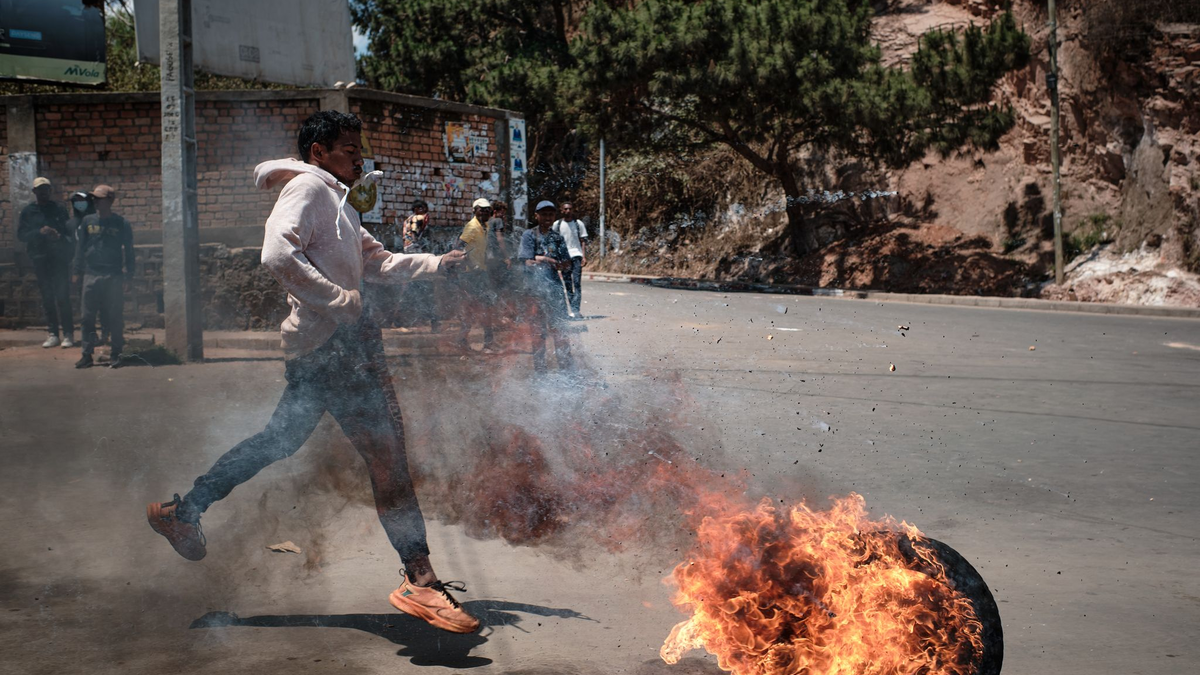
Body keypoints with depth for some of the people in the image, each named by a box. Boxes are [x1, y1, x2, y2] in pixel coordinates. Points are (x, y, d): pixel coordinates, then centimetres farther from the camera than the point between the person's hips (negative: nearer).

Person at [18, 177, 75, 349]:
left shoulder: (59, 209, 6)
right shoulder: (28, 212, 10)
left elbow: (70, 232, 5)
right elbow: (21, 234, 3)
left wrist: (59, 236, -13)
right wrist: (39, 232, -12)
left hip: (59, 258, -2)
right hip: (40, 259, 2)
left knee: (63, 296, -7)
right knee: (47, 298, 4)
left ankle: (68, 334, -5)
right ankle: (52, 333, 8)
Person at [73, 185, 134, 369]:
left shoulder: (122, 224, 2)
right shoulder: (87, 221, 8)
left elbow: (128, 250, 5)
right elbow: (80, 247, 13)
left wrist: (128, 275, 0)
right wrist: (77, 272, 8)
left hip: (114, 277, -2)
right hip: (91, 276, 2)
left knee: (115, 318, 0)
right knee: (88, 317, 2)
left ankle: (115, 355, 7)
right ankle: (87, 355, 7)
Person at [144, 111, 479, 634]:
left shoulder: (334, 201, 25)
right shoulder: (308, 187, -7)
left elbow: (376, 262, 26)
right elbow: (278, 255, -23)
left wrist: (437, 263, 15)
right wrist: (341, 301, -23)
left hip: (316, 349, 11)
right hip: (333, 342, -11)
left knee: (281, 439, 20)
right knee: (387, 453, -13)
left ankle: (183, 511, 27)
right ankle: (419, 578, -13)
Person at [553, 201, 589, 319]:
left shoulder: (578, 224, 7)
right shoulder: (557, 224, 8)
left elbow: (583, 241, 7)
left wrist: (584, 257, -3)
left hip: (576, 256, -1)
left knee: (577, 283, -9)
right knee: (567, 284, 3)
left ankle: (575, 310, -15)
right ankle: (572, 309, 9)